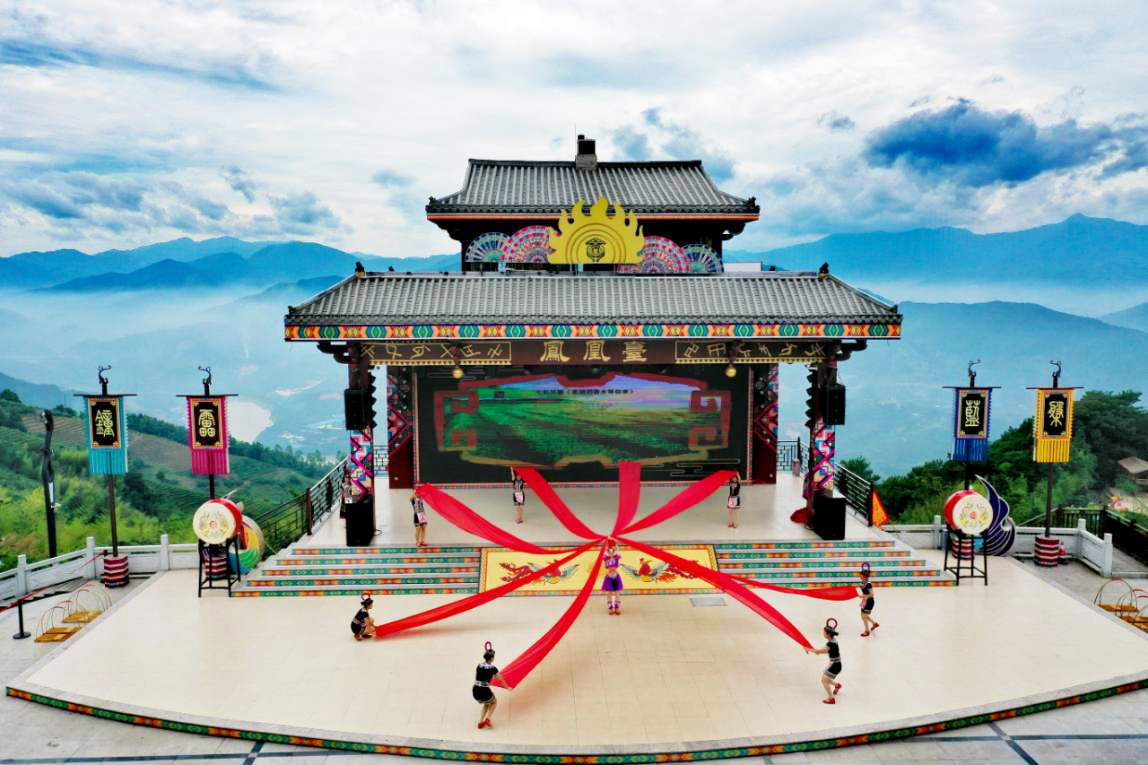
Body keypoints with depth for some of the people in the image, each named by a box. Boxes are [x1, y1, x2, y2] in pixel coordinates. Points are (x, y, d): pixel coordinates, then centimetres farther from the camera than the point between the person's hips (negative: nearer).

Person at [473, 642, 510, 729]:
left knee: (486, 704, 33)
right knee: (494, 702, 27)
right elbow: (501, 680, 7)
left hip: (475, 691, 5)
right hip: (485, 691, -5)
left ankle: (480, 722, 22)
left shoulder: (479, 666, 7)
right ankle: (487, 719, 10)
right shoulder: (493, 668, -4)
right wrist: (508, 687, 23)